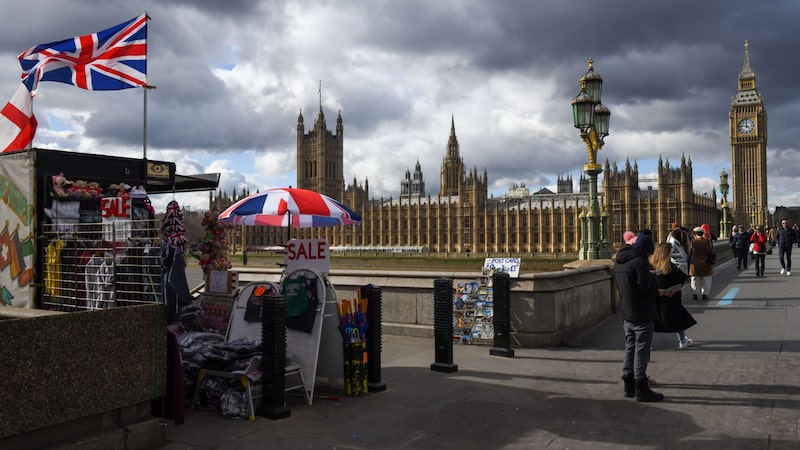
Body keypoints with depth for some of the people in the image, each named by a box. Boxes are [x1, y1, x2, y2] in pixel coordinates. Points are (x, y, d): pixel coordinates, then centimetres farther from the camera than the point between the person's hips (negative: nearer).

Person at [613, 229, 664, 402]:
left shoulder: (619, 261, 9)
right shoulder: (639, 261, -20)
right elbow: (647, 287, -21)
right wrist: (653, 277, -1)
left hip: (626, 313, 8)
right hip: (642, 314, -8)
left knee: (630, 347, 16)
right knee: (641, 350, -1)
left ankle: (629, 385, 23)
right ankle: (641, 389, 4)